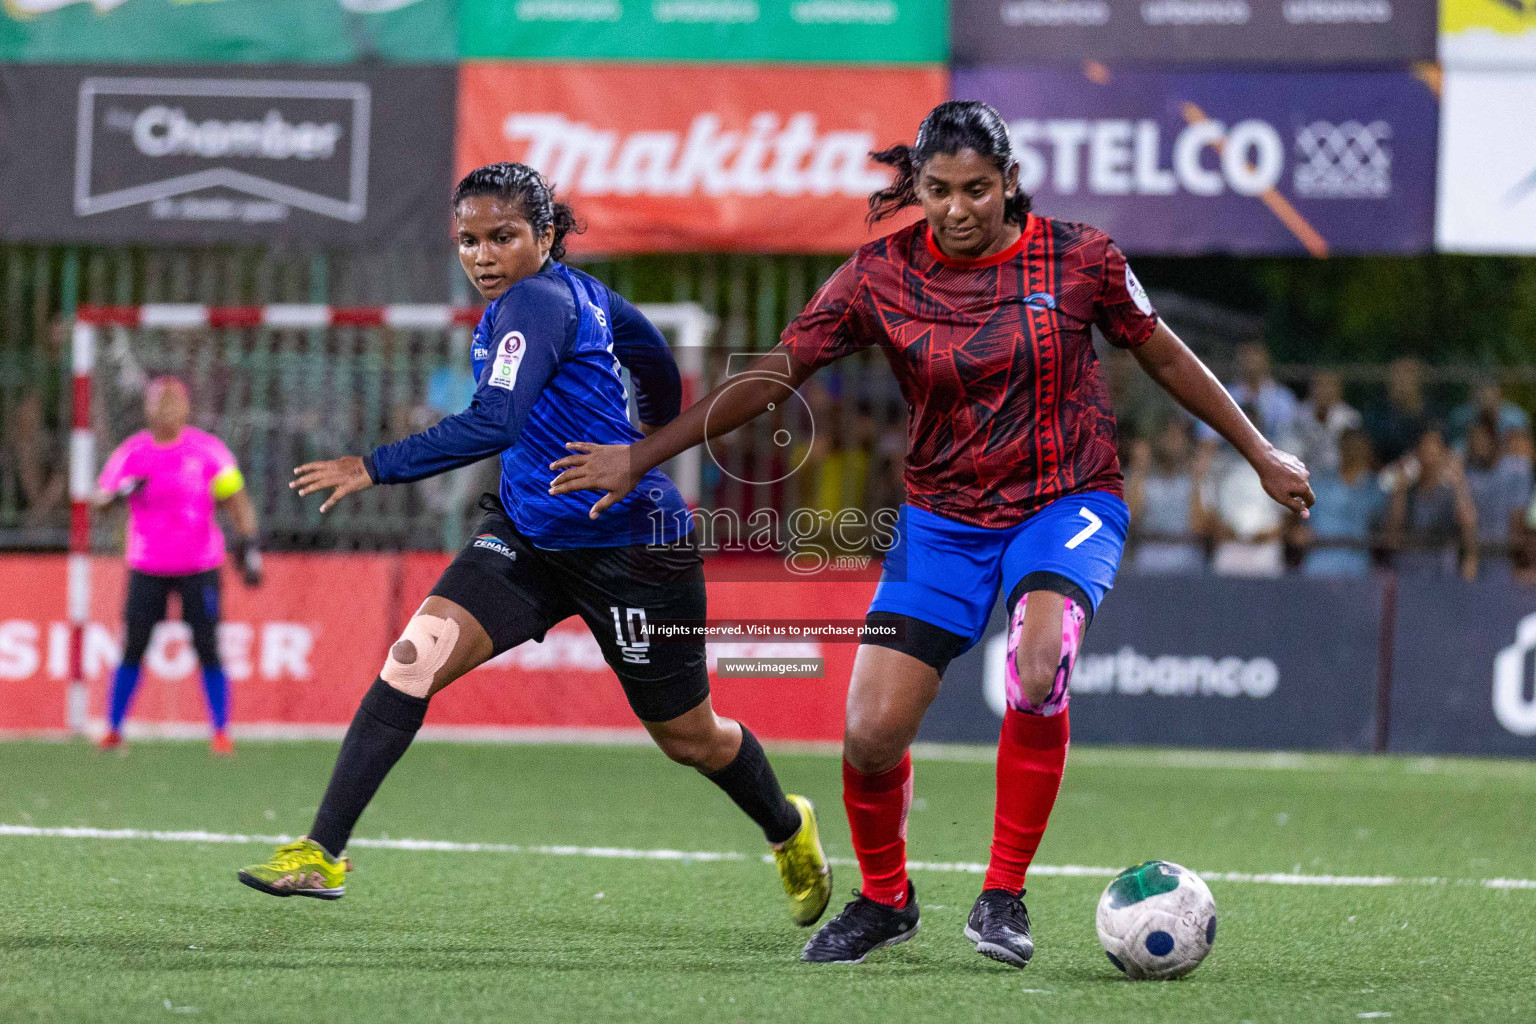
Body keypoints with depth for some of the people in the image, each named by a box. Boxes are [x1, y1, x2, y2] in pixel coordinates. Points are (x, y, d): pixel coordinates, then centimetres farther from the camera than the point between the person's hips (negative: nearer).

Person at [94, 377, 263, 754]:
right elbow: (99, 499, 0)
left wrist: (248, 544, -10)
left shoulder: (208, 450, -3)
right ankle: (113, 730, 8)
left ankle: (221, 733, 3)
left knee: (208, 649, -4)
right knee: (132, 649, 0)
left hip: (199, 567, -1)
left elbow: (236, 500, 0)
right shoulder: (131, 452, 1)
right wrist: (119, 493, -22)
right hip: (147, 567, 1)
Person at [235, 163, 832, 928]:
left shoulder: (536, 302, -21)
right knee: (414, 659, -13)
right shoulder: (576, 293, 4)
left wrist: (376, 468, -35)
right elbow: (659, 369, 16)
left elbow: (493, 423, -34)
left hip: (629, 547, -8)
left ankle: (789, 831, 41)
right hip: (530, 536, 8)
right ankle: (323, 854, -15)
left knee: (687, 736, 11)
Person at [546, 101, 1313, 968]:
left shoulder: (1077, 258, -9)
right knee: (871, 733, -9)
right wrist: (640, 457, -7)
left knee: (1039, 667, -32)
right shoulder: (882, 277, -7)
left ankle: (1004, 896, -14)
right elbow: (771, 378, -3)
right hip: (944, 521, 2)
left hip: (1066, 505, -2)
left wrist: (1261, 455, 11)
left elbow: (1165, 356, 6)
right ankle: (884, 899, 22)